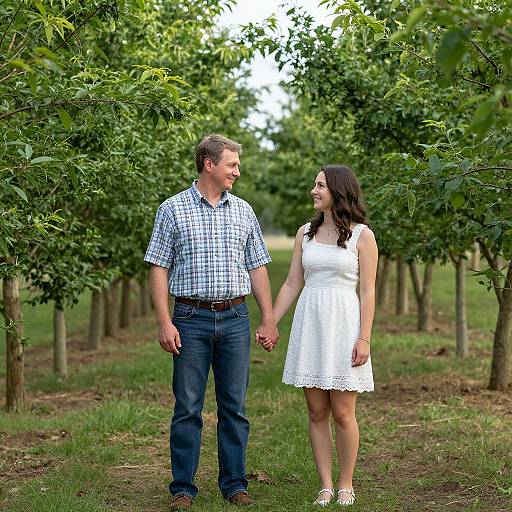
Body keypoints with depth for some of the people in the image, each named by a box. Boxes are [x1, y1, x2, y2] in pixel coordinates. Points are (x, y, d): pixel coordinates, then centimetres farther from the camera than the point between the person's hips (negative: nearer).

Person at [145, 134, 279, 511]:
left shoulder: (243, 211, 11)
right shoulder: (173, 210, 1)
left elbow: (257, 267, 13)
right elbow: (159, 269, -1)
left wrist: (269, 319, 7)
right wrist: (164, 322, -9)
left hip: (235, 318, 3)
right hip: (191, 318, -3)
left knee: (235, 407, 7)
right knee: (188, 408, 1)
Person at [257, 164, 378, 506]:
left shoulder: (362, 235, -1)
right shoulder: (305, 233, 11)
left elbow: (368, 291, -4)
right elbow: (292, 285, 12)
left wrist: (364, 338, -11)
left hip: (344, 325, -4)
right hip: (309, 325, 4)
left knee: (342, 413, -1)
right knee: (317, 413, 5)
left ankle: (346, 485, 14)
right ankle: (326, 487, 13)